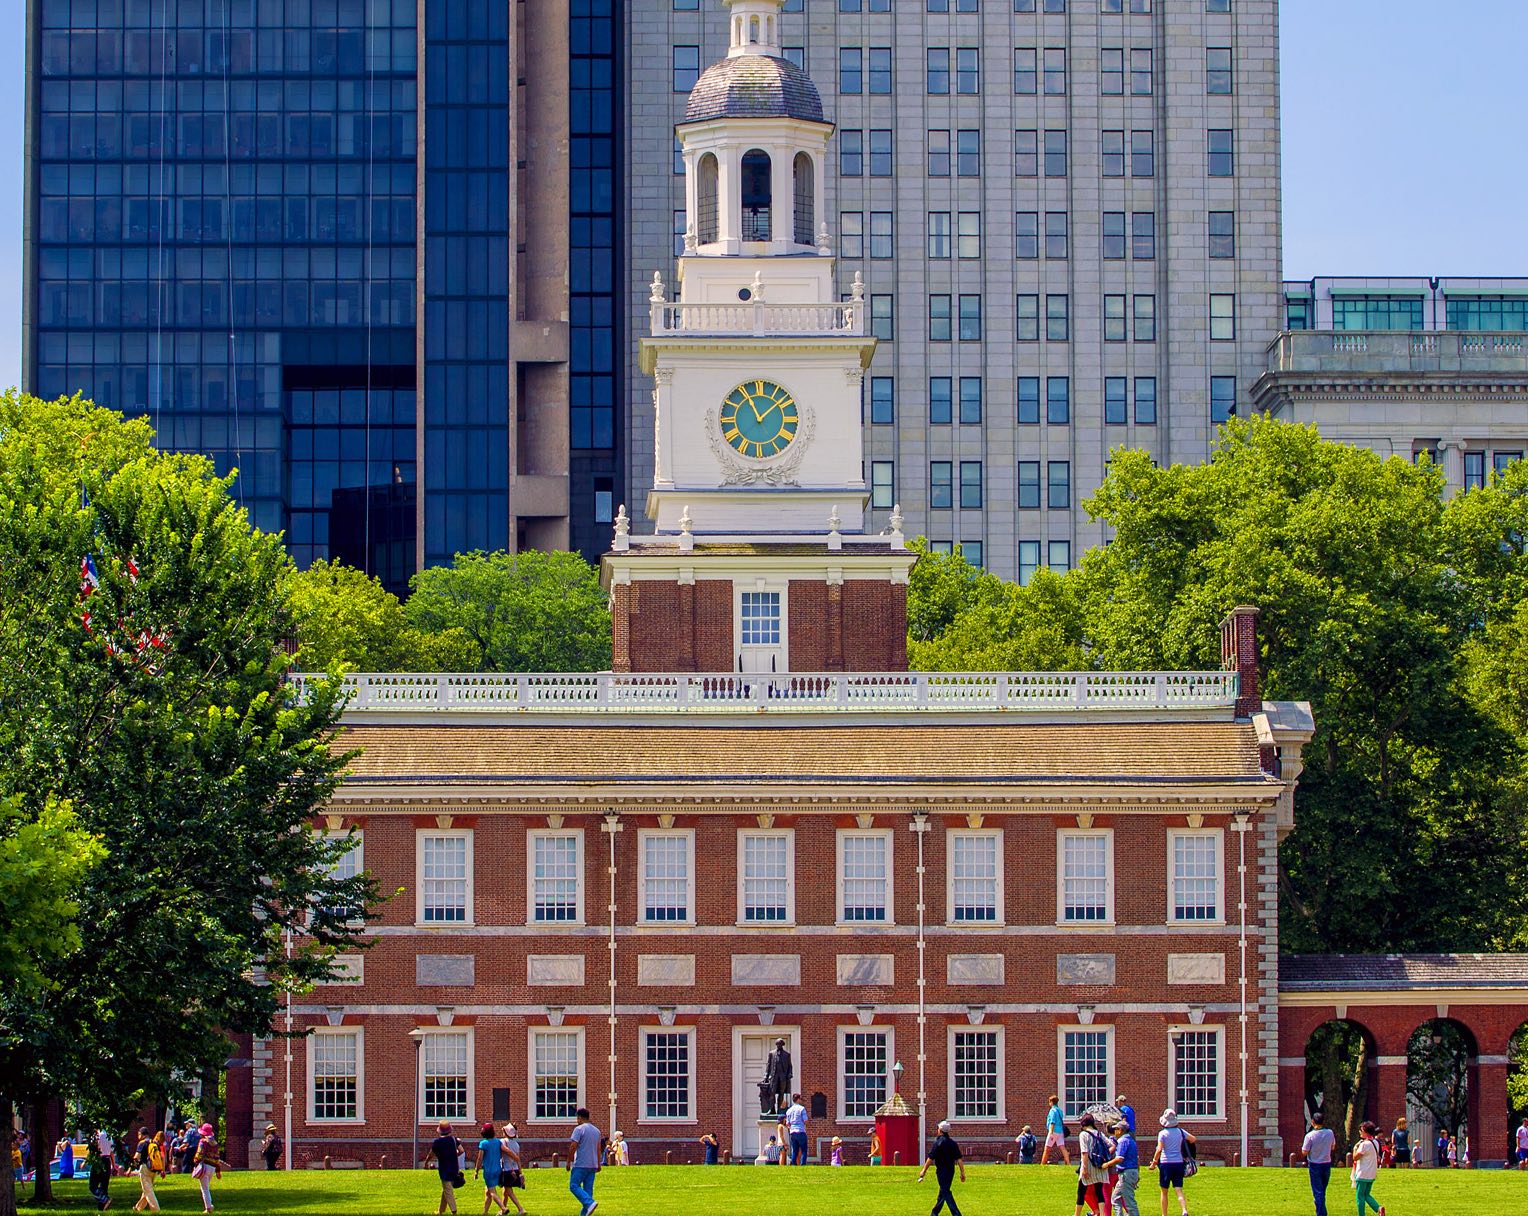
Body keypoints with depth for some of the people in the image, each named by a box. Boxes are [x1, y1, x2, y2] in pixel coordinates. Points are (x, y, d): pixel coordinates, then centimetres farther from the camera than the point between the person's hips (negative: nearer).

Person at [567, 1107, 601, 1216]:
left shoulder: (579, 1129, -10)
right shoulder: (596, 1130, 14)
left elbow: (573, 1147, -14)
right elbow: (598, 1149, 18)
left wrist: (569, 1162, -7)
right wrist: (598, 1164, 22)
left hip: (581, 1165, -7)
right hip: (593, 1165, 7)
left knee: (574, 1186, -4)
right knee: (588, 1189, 8)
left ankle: (589, 1203, -21)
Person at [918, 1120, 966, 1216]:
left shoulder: (938, 1141, -12)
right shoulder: (952, 1142, 5)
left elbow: (930, 1158, -12)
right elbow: (959, 1159, 2)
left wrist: (924, 1171, -4)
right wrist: (962, 1173, 5)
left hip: (942, 1170, -7)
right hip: (951, 1170, 7)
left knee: (945, 1193, -7)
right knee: (943, 1193, 18)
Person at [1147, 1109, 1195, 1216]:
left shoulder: (1162, 1133, -8)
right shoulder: (1180, 1131, 4)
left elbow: (1159, 1149, -15)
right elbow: (1192, 1139, 14)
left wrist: (1154, 1162, -5)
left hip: (1166, 1163, -3)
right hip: (1179, 1163, 3)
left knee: (1164, 1192, 11)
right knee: (1179, 1190, -1)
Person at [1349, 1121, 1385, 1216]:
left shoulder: (1364, 1144, -19)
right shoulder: (1376, 1143, 7)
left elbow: (1355, 1157, -16)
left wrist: (1355, 1148, -3)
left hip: (1363, 1175, -8)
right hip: (1372, 1174, 8)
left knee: (1360, 1196, 2)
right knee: (1367, 1195, 17)